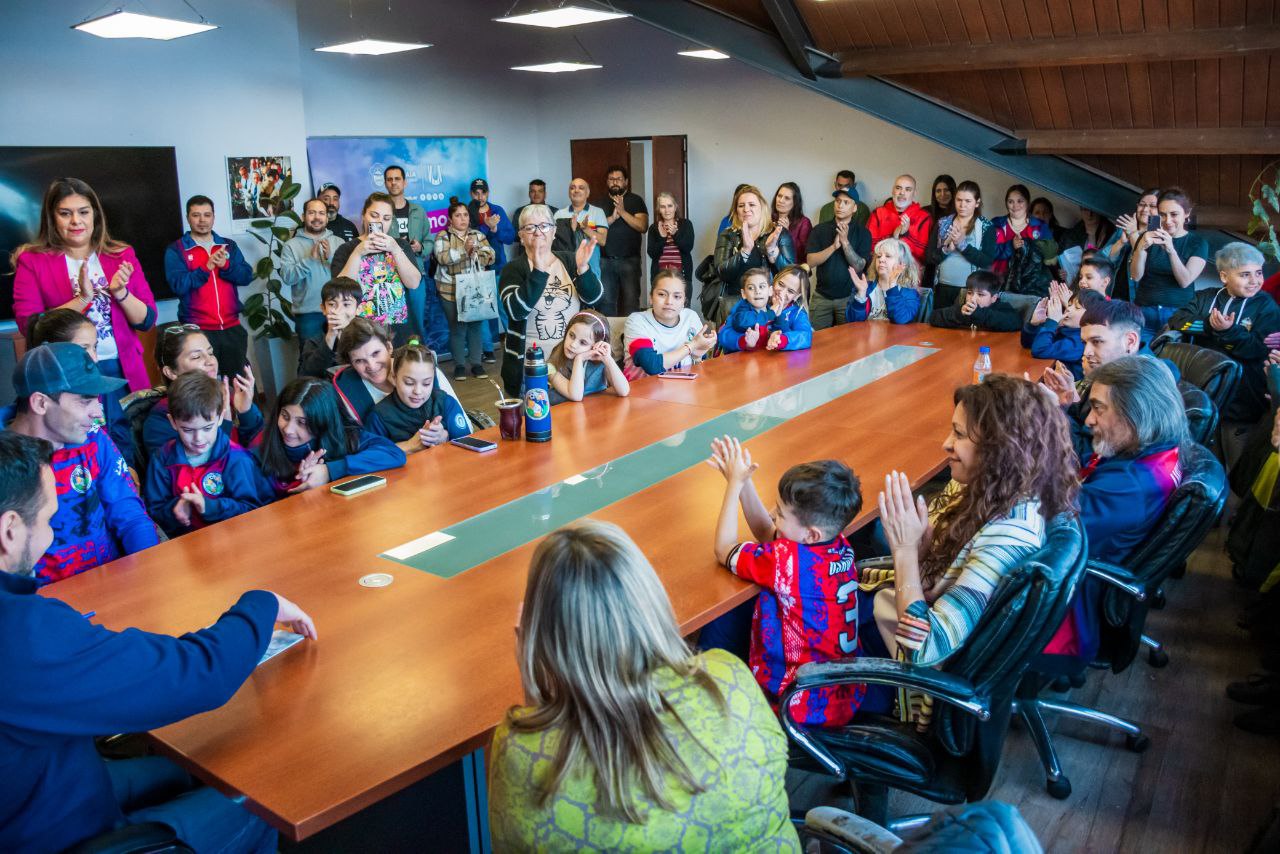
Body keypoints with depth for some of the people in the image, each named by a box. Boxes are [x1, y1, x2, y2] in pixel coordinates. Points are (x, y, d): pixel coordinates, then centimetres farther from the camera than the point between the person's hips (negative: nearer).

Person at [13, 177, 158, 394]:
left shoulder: (122, 255, 6)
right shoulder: (32, 260, 0)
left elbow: (147, 321, 4)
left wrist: (121, 293, -14)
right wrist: (82, 299, -20)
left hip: (125, 372, 2)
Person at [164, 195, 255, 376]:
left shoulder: (229, 246, 12)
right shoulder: (176, 250, 0)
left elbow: (246, 276, 1)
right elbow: (178, 285, -13)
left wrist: (226, 266, -17)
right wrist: (206, 268, -22)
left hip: (232, 327, 4)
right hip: (197, 329, -3)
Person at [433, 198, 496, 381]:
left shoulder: (477, 234, 10)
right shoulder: (443, 236, -1)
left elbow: (490, 256, 3)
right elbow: (442, 257, -18)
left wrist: (475, 252, -16)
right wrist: (464, 250, -26)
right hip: (452, 291, -3)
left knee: (476, 326, 5)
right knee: (457, 328, -1)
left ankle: (477, 363, 14)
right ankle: (459, 365, 9)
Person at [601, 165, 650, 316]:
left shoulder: (635, 201, 5)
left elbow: (643, 226, -8)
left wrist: (622, 212, -16)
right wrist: (612, 217, -12)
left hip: (629, 259, -2)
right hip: (605, 260, 2)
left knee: (631, 300, -4)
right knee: (606, 301, 1)